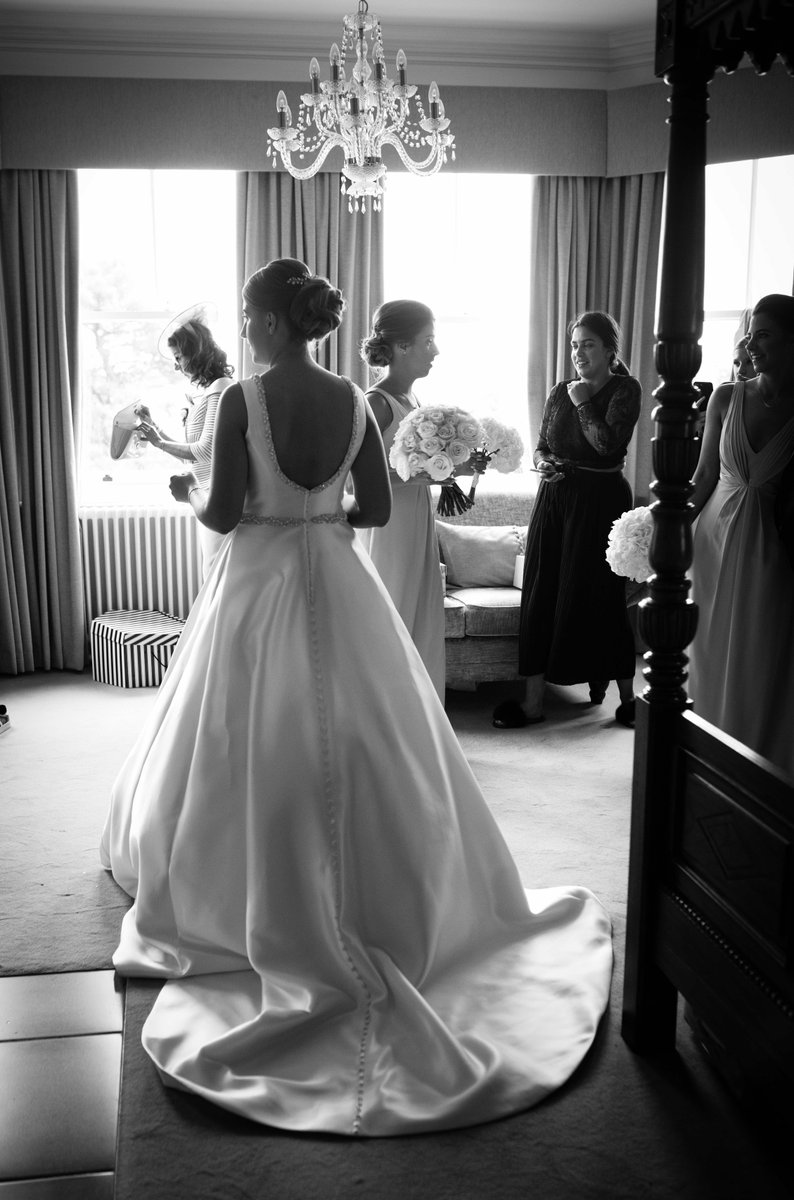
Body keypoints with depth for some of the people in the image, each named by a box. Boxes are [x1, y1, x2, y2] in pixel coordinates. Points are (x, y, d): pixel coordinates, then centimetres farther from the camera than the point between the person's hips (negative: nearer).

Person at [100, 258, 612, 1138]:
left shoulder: (242, 400, -13)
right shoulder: (353, 401, 0)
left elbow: (223, 513, -13)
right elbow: (376, 508, 3)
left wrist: (189, 493, 8)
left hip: (258, 587, -4)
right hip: (336, 586, 4)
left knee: (255, 750, 9)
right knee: (356, 743, 13)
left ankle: (255, 904, 19)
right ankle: (377, 896, 23)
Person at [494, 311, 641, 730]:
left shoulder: (625, 390, -3)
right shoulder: (560, 391, 11)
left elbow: (608, 443, -17)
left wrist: (583, 402, -7)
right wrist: (542, 462, -7)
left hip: (601, 501, -5)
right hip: (555, 496, 5)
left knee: (599, 596, 0)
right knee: (541, 594, 0)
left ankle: (627, 695, 18)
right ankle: (534, 701, 4)